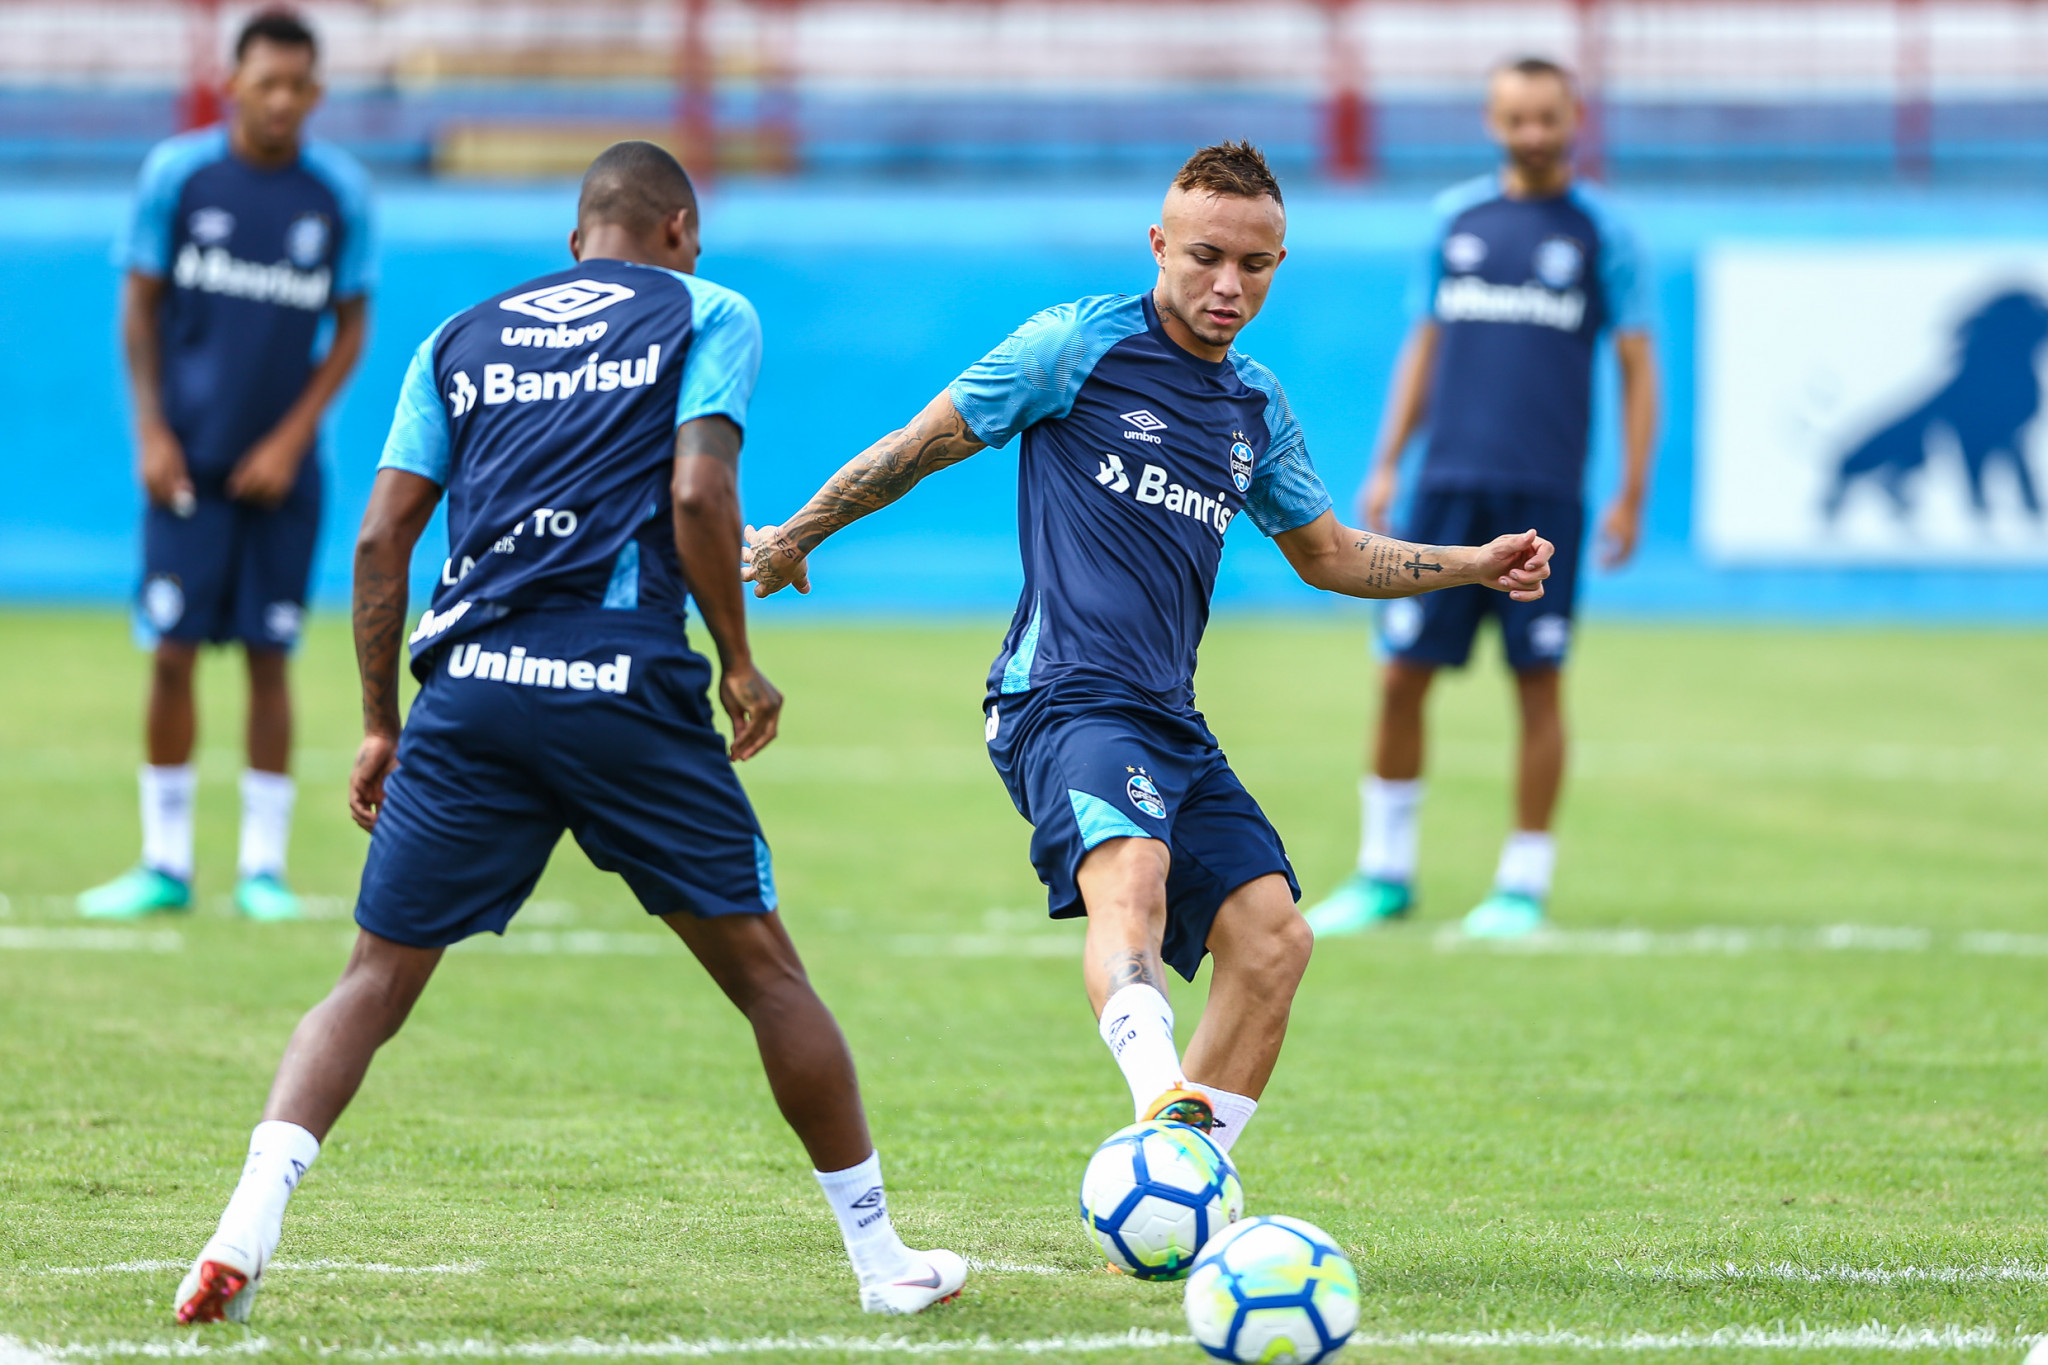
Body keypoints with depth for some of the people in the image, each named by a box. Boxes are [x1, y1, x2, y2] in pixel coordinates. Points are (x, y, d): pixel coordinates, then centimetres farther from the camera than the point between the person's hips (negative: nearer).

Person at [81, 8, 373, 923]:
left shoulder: (340, 193, -1)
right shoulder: (177, 174, -3)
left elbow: (350, 328, 4)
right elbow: (141, 307, 3)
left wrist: (292, 440, -5)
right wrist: (152, 432, -5)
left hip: (282, 463, 0)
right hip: (189, 459, 0)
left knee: (269, 659, 1)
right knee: (172, 654, -3)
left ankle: (264, 866, 8)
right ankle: (165, 864, 6)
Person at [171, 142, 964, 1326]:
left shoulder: (462, 338, 21)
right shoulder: (706, 315, 11)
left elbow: (381, 539, 14)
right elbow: (697, 495, -4)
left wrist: (381, 724, 19)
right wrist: (739, 664, 6)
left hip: (470, 689, 3)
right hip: (626, 684, -3)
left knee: (377, 980, 6)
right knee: (763, 965, 8)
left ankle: (246, 1231, -13)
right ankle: (883, 1258, 14)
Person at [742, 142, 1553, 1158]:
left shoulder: (1257, 407, 18)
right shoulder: (1078, 345, -2)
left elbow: (1328, 555, 32)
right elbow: (920, 446, 6)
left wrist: (1476, 566, 21)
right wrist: (795, 538, 14)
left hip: (1169, 720, 8)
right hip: (1066, 692, -8)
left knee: (1272, 936, -4)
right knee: (1131, 878, -34)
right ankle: (1163, 1105, -58)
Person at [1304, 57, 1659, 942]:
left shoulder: (1601, 233, 3)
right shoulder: (1457, 220, 12)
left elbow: (1637, 369, 3)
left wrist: (1631, 494, -5)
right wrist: (1386, 464, 11)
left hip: (1544, 495, -3)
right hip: (1450, 482, 3)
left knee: (1538, 686, -1)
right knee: (1402, 677, 0)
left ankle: (1523, 885, 6)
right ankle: (1385, 872, 12)